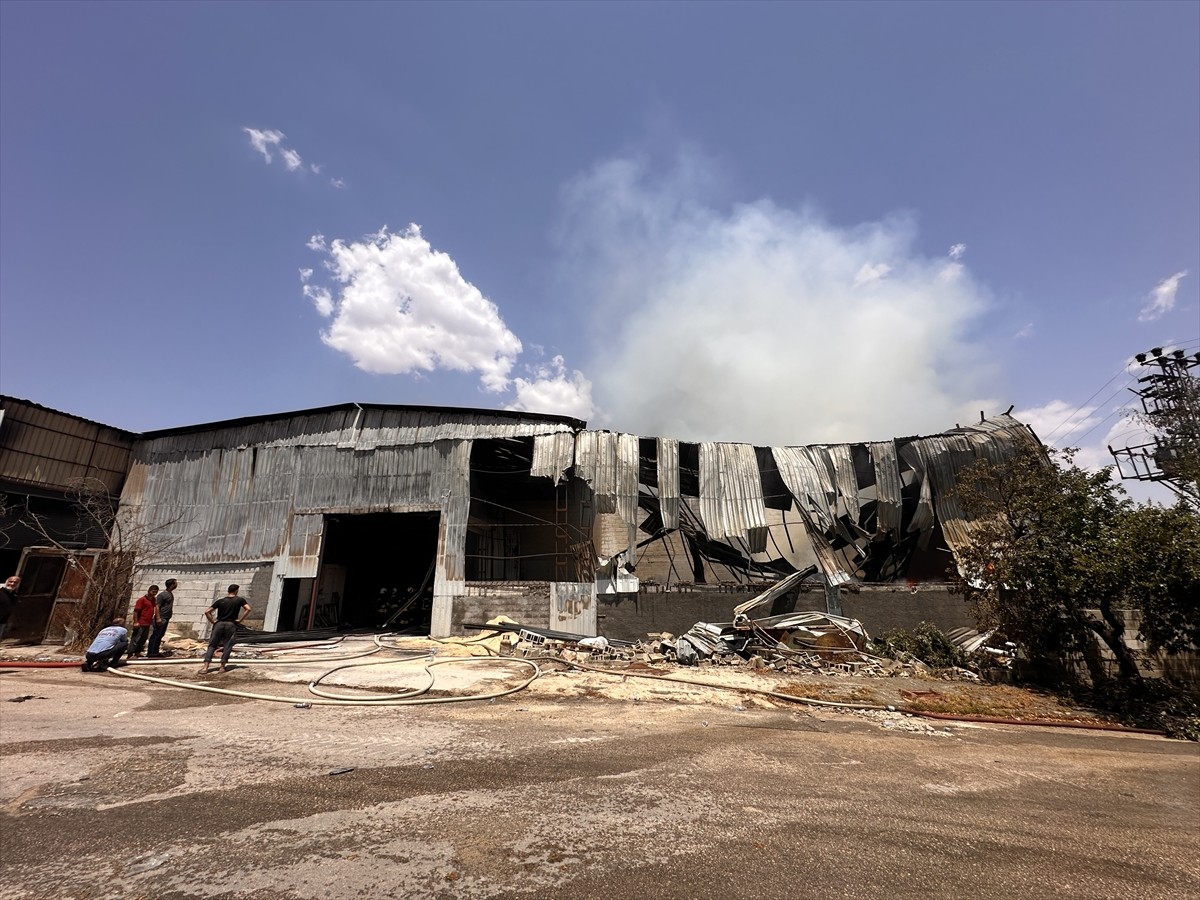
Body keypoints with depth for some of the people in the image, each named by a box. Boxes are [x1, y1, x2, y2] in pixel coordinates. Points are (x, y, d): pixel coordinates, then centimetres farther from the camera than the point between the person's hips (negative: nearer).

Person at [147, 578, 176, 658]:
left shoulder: (171, 594, 14)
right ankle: (151, 653, -2)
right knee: (155, 635, -5)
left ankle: (156, 652, 17)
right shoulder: (162, 594, -13)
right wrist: (158, 618, -22)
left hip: (166, 619, 9)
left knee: (160, 636, 12)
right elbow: (157, 607, -17)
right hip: (161, 619, -9)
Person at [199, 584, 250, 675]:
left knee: (212, 646, 5)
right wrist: (240, 620, -3)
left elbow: (207, 612, 1)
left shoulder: (220, 601, 7)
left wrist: (213, 621, 7)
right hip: (231, 625, -2)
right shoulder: (240, 600, 2)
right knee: (227, 646, 5)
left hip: (219, 624, 2)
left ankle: (205, 667, -3)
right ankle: (222, 667, 3)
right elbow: (248, 609, -11)